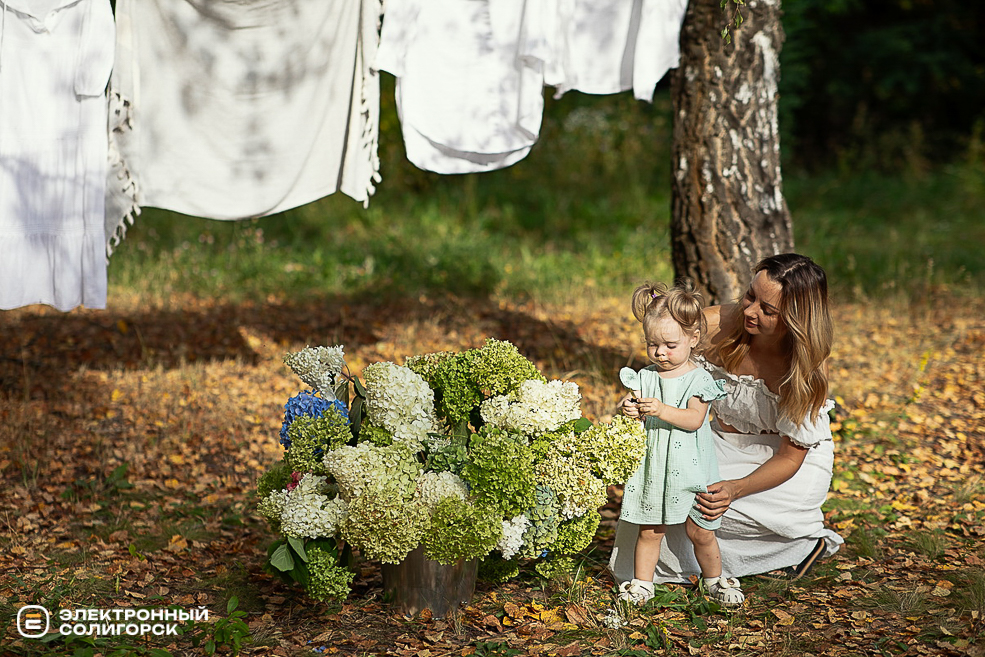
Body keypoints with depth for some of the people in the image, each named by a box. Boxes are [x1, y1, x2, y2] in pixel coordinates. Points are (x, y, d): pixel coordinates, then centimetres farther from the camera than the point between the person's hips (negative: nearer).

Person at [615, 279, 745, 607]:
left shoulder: (699, 379, -8)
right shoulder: (645, 377, 3)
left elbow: (694, 419, -20)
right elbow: (638, 419, 2)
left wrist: (662, 410, -33)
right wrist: (631, 411, -21)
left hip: (690, 467, -2)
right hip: (653, 467, 2)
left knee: (700, 532, 7)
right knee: (650, 530, 7)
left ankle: (714, 580, 28)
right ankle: (642, 583, 22)